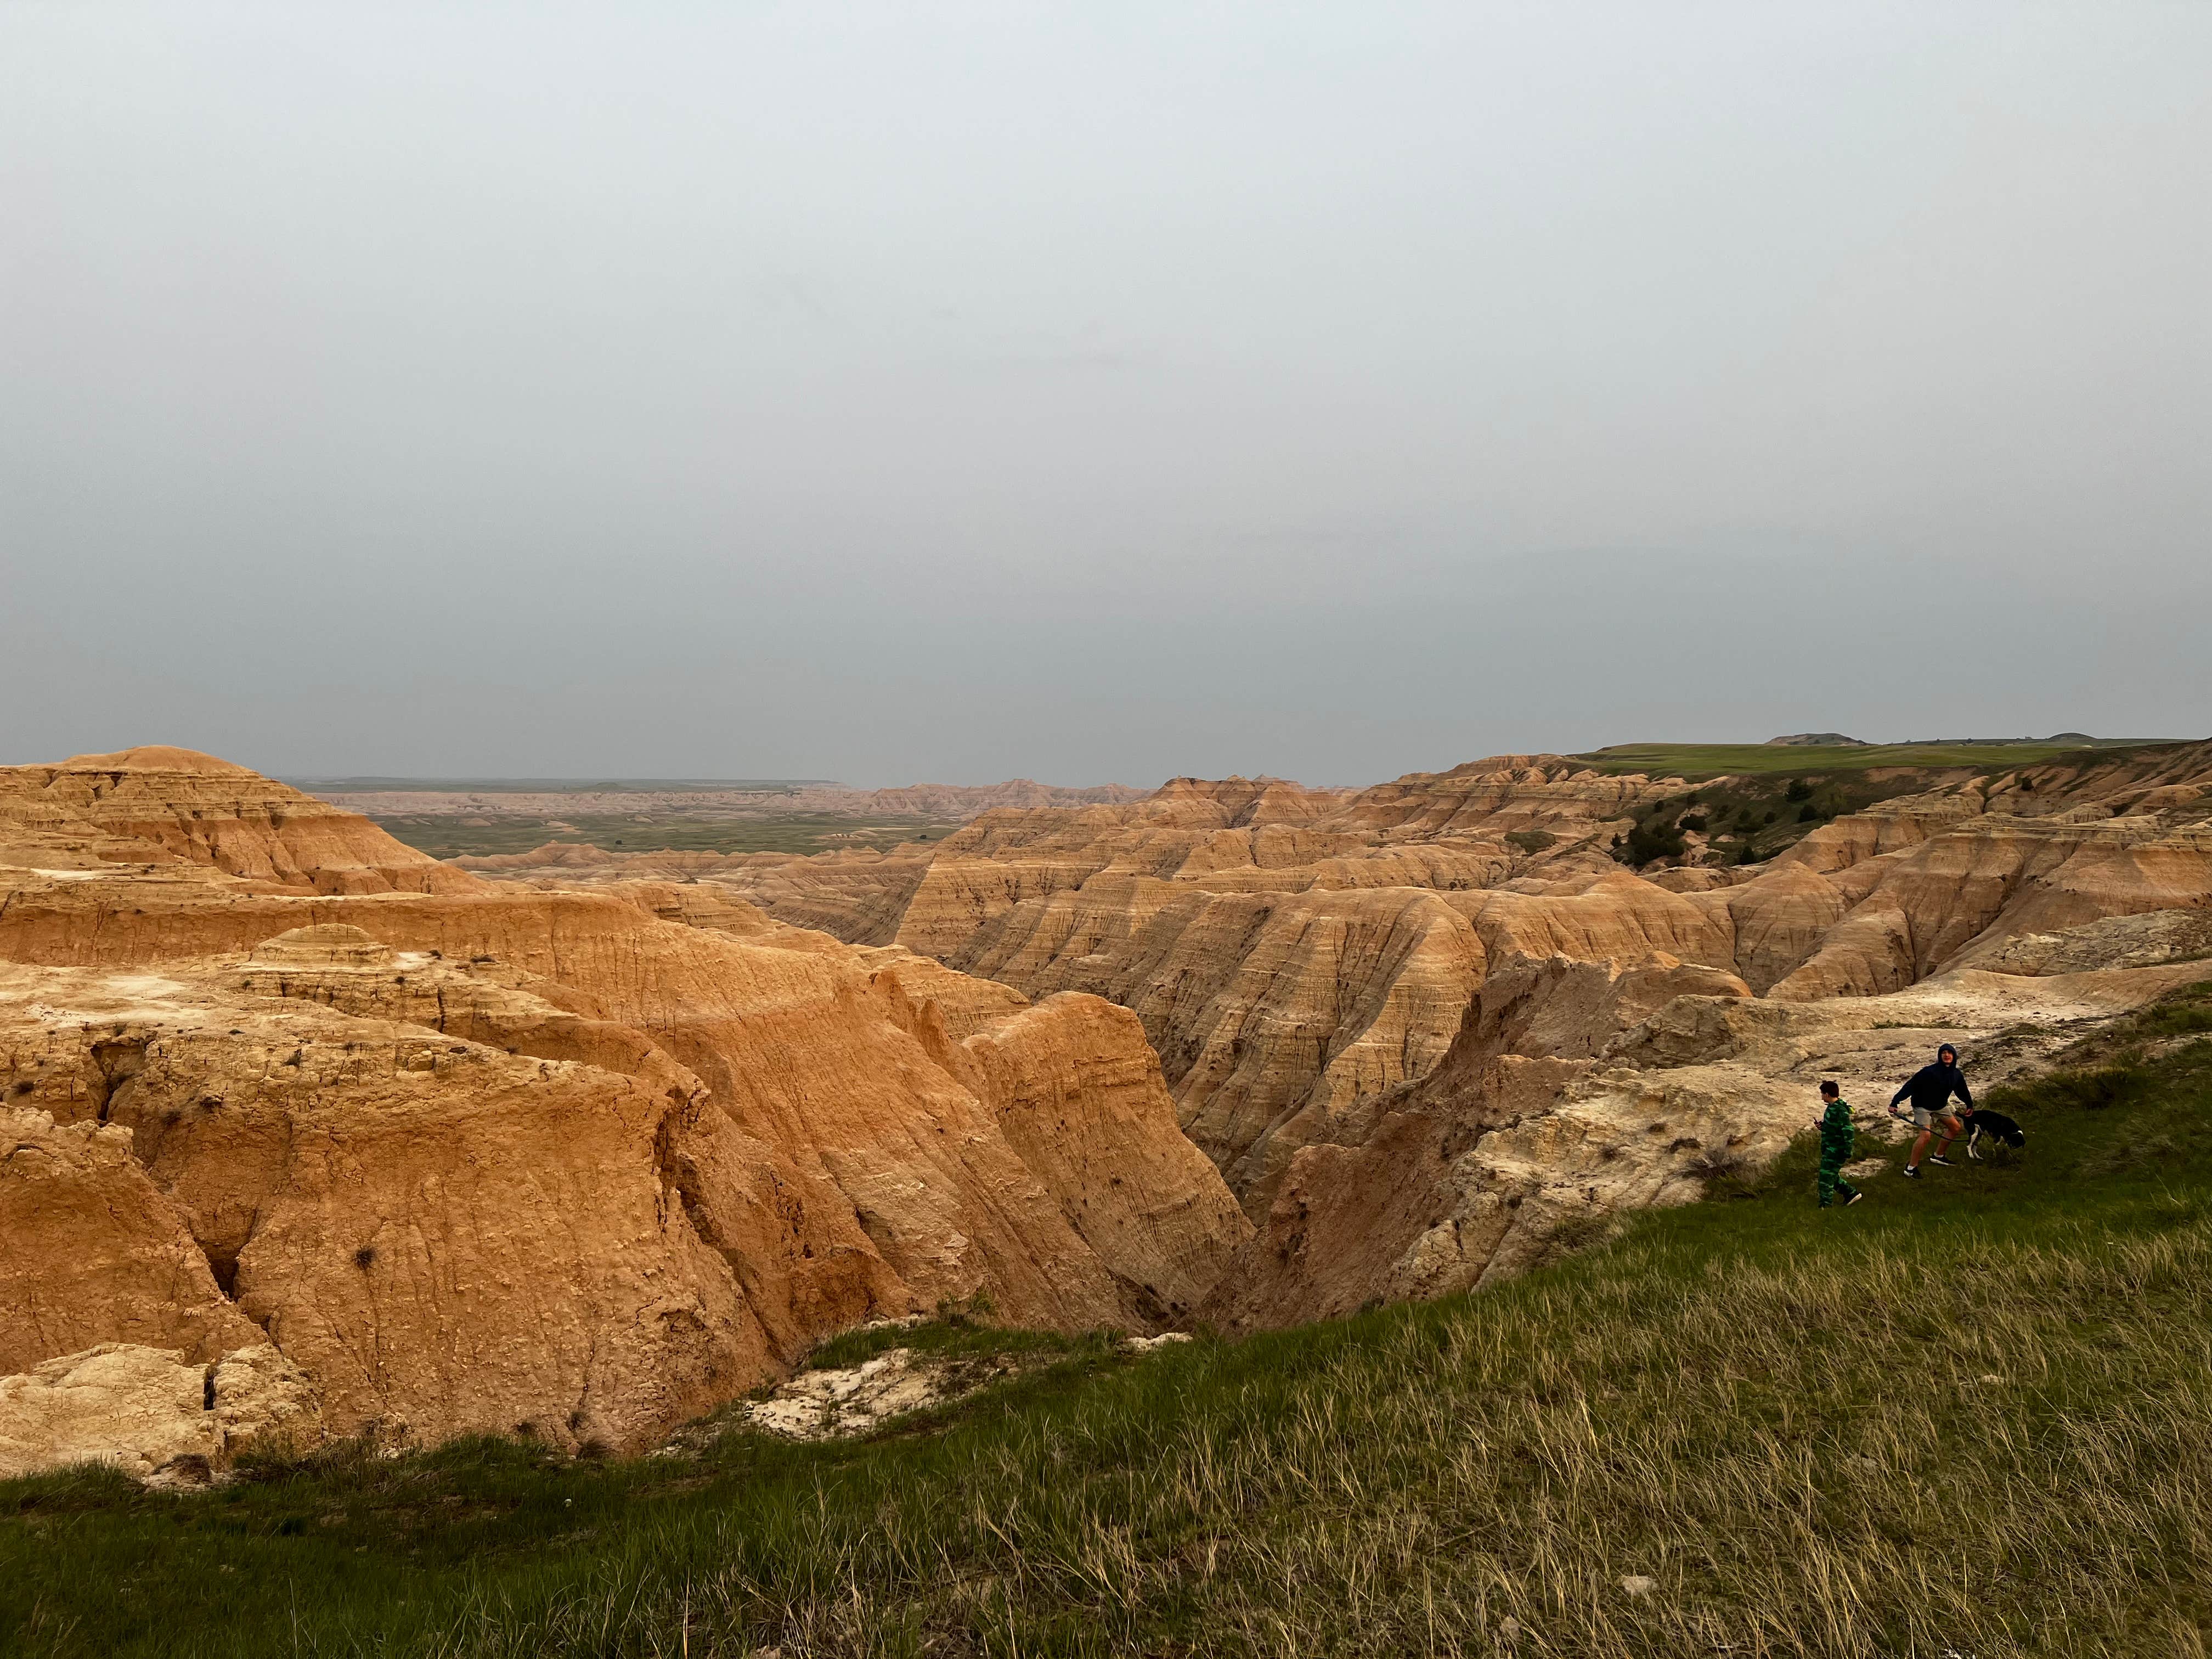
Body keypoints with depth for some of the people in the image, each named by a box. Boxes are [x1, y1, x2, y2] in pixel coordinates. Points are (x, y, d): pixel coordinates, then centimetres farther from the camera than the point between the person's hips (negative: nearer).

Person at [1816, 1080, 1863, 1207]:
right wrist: (1823, 1127, 5)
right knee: (1832, 1177, 17)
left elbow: (1849, 1132, -21)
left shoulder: (1841, 1111, -20)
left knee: (1827, 1177, -8)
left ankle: (1825, 1205, -4)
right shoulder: (1832, 1107, 10)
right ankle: (1852, 1193, 29)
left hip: (1836, 1150, -10)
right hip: (1829, 1149, 10)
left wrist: (1848, 1153, -21)